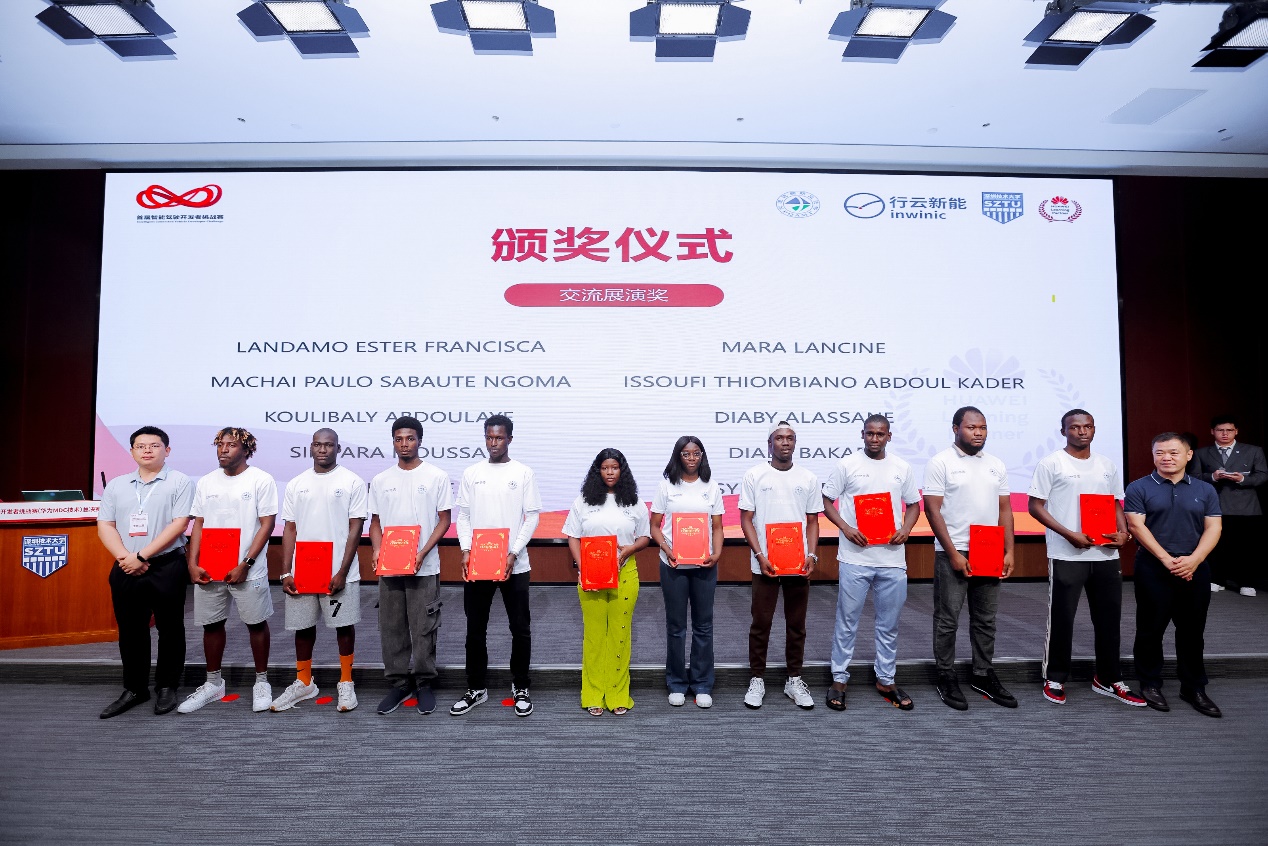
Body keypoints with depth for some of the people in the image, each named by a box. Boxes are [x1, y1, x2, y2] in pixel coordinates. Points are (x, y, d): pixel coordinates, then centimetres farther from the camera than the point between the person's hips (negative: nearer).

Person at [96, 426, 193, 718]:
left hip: (166, 566, -4)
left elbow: (179, 524, -11)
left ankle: (167, 687, 18)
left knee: (169, 629, 4)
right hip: (126, 570, 4)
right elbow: (105, 526, 7)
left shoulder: (179, 482, -3)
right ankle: (134, 689, 25)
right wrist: (124, 557, -9)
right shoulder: (116, 485, 11)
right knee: (130, 630, 12)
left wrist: (141, 556, -14)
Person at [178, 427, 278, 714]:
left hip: (247, 570, -4)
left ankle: (261, 682, 20)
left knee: (256, 624, 5)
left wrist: (245, 565, -15)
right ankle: (213, 683, 30)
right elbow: (198, 525, 10)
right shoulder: (206, 482, 9)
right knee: (211, 625, 13)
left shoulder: (261, 480, -6)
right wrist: (193, 564, -1)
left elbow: (267, 525, -9)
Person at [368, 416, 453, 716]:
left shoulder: (437, 477, -2)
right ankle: (398, 683, 23)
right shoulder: (380, 481, 9)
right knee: (391, 629, 10)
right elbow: (376, 522, 13)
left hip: (424, 568, -3)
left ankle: (424, 684, 18)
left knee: (424, 629, 3)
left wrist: (423, 553, -13)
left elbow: (444, 520, -2)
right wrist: (377, 550, -5)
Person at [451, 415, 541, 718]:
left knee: (520, 629, 6)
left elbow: (532, 516, -2)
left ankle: (520, 688, 22)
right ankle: (477, 688, 25)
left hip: (514, 565, -2)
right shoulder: (471, 474, 7)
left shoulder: (524, 474, 0)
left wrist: (513, 553, -12)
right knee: (475, 629, 10)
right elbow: (463, 515, 7)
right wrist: (466, 550, -8)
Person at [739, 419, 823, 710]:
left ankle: (794, 680, 24)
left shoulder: (808, 478, 6)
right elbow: (746, 519, -3)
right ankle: (757, 680, 18)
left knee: (796, 624, 11)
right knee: (761, 623, 5)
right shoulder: (754, 476, -1)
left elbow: (813, 522, 9)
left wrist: (812, 555, -5)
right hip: (765, 564, -2)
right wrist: (760, 556, -12)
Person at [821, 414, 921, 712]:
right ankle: (839, 679, 18)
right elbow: (827, 501, 1)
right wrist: (846, 528, -13)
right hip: (855, 557, -3)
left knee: (889, 624, 13)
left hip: (892, 559, 3)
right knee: (847, 621, 5)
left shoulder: (902, 468, 8)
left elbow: (913, 505, 15)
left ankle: (886, 681, 28)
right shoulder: (847, 465, -1)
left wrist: (906, 529, -4)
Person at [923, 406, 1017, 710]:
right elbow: (932, 510, -10)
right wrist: (953, 554, -14)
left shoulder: (996, 465, 11)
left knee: (986, 619, 14)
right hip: (952, 554, -5)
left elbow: (1005, 510, 12)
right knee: (947, 620, 2)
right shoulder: (941, 462, -6)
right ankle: (946, 679, 14)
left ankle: (983, 674, 27)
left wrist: (1009, 551, 3)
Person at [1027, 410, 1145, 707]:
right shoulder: (1050, 464, -5)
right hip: (1066, 556, -5)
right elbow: (1036, 506, -7)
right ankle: (1055, 680, 16)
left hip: (1106, 555, 5)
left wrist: (1123, 532, -2)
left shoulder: (1107, 465, 12)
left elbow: (1115, 503, 18)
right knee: (1061, 619, 3)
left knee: (1109, 617, 12)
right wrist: (1069, 534, -17)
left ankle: (1108, 679, 27)